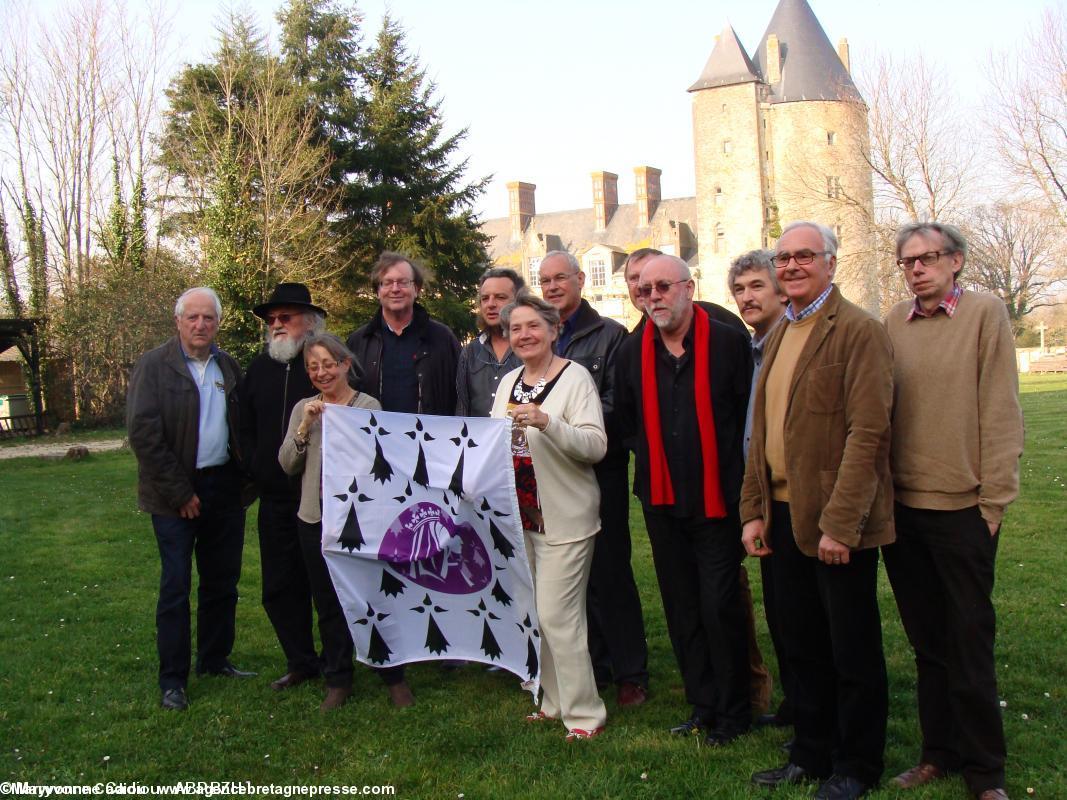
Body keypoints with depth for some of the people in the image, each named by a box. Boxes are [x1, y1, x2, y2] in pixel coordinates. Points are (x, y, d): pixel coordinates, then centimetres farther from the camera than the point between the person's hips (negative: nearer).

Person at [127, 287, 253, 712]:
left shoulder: (228, 367, 8)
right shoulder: (153, 365, -7)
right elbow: (143, 433, -12)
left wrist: (244, 479, -1)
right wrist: (179, 492, -13)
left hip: (224, 486, 5)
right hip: (176, 494, -5)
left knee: (222, 581, 13)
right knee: (176, 586, 0)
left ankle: (215, 660, 28)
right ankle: (172, 680, 9)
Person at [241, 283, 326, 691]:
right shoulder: (259, 367, 12)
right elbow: (246, 429, 18)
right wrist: (256, 472, 6)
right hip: (276, 499, 5)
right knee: (280, 585, 9)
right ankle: (301, 662, 22)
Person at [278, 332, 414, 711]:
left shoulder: (368, 405, -4)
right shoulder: (303, 409, 8)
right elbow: (287, 464, 2)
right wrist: (304, 427, -11)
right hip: (316, 518, 4)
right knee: (328, 603, 12)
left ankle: (394, 677, 19)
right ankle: (337, 680, 26)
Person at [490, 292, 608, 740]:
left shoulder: (575, 376, -9)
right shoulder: (509, 382, 12)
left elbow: (596, 445, -19)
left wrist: (546, 422, -31)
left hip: (564, 517, -7)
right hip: (520, 514, 7)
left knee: (557, 617, -7)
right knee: (533, 615, 13)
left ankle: (584, 714, 8)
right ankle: (555, 702, 28)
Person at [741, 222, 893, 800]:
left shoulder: (858, 330, -11)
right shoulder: (778, 336, 14)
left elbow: (867, 433, -18)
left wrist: (839, 523, -22)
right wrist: (754, 509, 10)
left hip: (837, 522, -7)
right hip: (784, 515, 7)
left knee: (852, 650, 7)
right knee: (803, 648, 17)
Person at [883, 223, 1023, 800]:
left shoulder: (985, 313, -4)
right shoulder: (893, 323, 6)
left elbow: (1001, 411, -6)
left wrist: (993, 498, -9)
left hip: (962, 507, -4)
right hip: (902, 504, 4)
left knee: (969, 642, 4)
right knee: (927, 639, 14)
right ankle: (939, 753, 28)